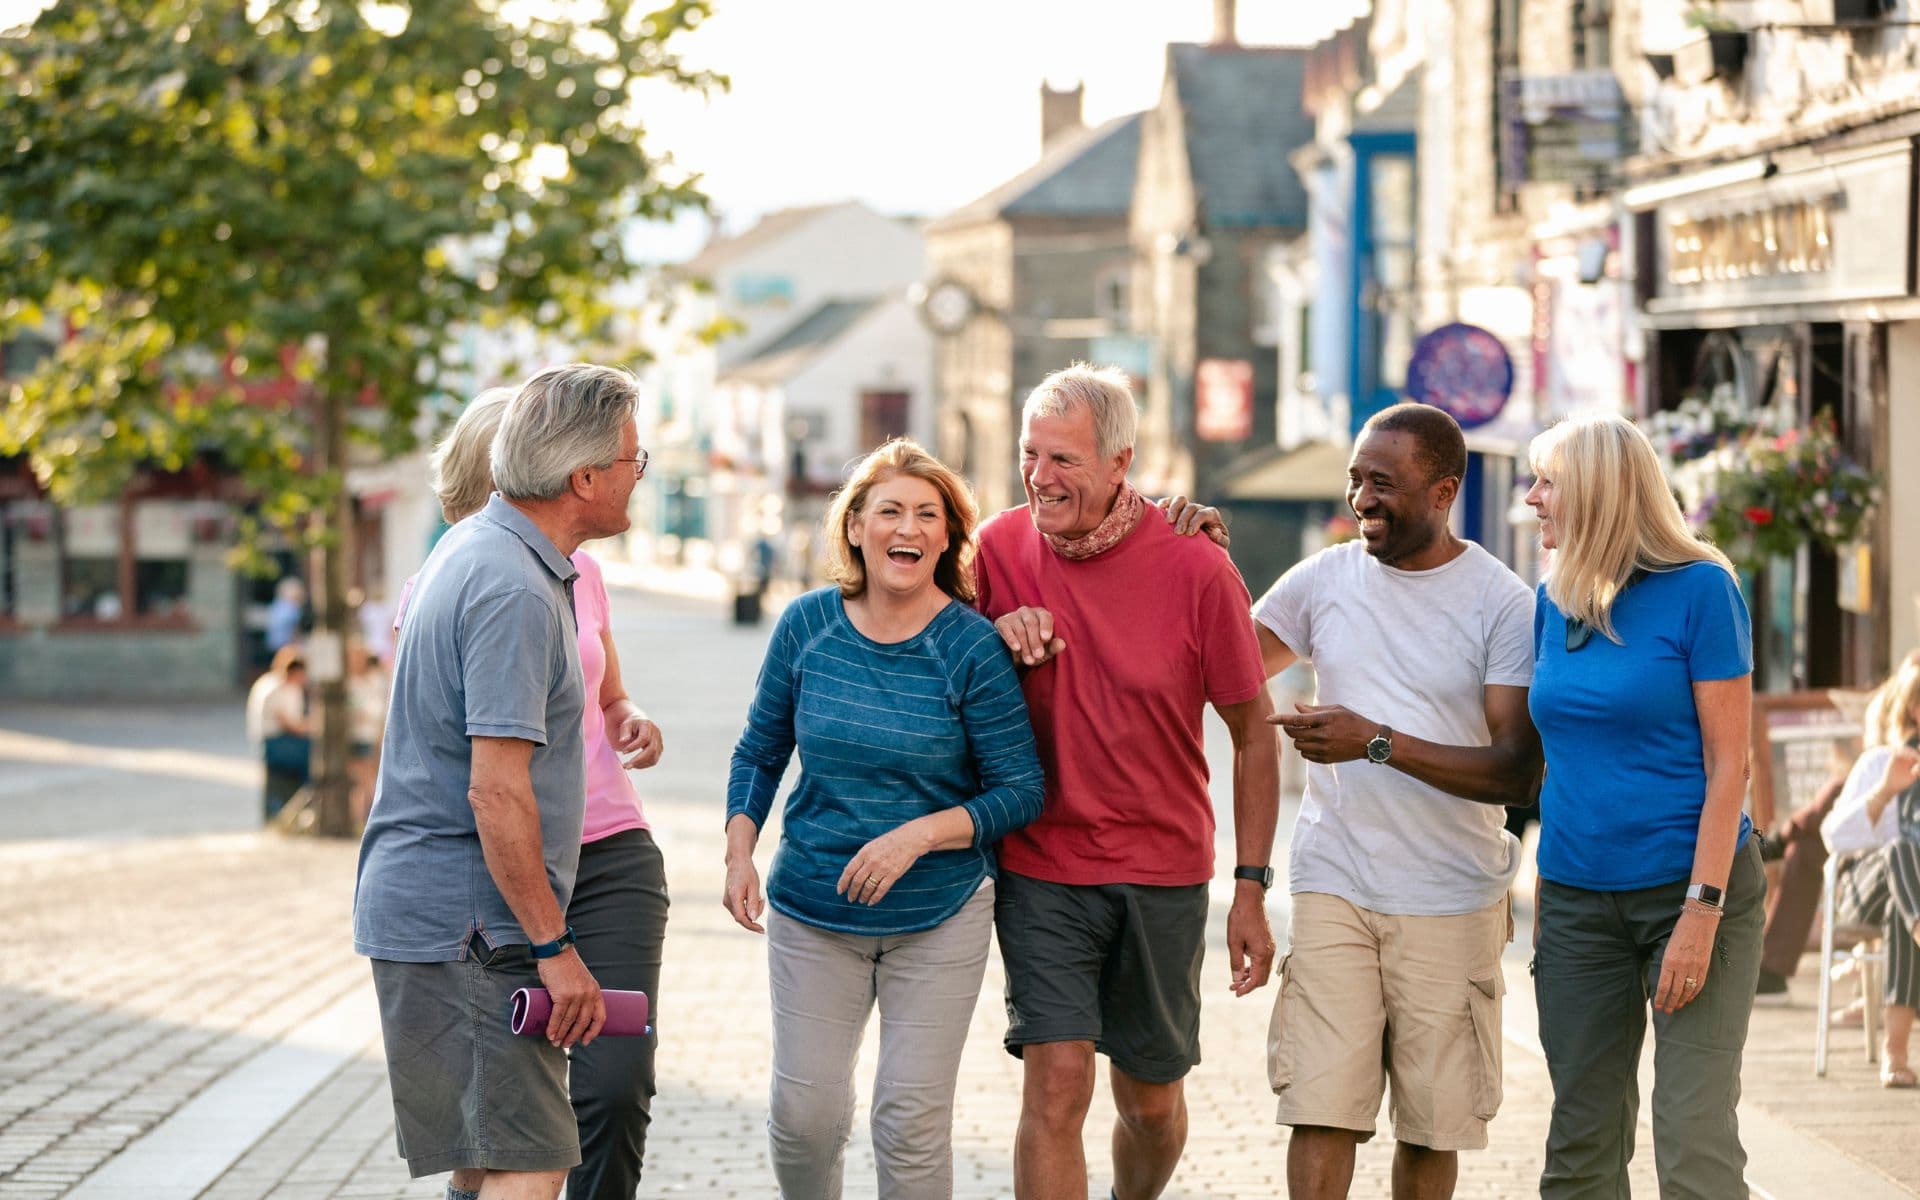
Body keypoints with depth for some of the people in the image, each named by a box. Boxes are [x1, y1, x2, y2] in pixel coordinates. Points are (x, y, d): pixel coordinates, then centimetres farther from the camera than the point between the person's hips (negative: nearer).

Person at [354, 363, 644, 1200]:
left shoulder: (470, 546, 13)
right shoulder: (516, 590, -20)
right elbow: (497, 791, -23)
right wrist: (554, 946, -20)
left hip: (423, 902, 10)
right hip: (470, 920, -10)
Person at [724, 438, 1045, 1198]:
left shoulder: (972, 645, -11)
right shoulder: (807, 626, -2)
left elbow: (1021, 791, -9)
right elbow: (759, 754, 10)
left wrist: (918, 835, -21)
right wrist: (739, 852, -4)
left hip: (938, 920, -2)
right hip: (812, 915, 2)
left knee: (912, 1124, -1)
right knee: (803, 1115, 2)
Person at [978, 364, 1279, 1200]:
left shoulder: (1195, 568, -11)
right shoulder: (1000, 547, -5)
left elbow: (1253, 734, -2)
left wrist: (1251, 889, -3)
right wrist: (1000, 637, -14)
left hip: (1164, 877, 0)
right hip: (1041, 866, 0)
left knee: (1151, 1101, 13)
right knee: (1056, 1086, -13)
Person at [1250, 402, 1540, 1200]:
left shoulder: (1502, 603, -5)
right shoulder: (1325, 579, 5)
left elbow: (1518, 774, -11)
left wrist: (1378, 742, -19)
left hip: (1452, 902, -2)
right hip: (1334, 887, 2)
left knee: (1430, 1128, 7)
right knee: (1321, 1111, -8)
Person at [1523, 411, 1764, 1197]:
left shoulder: (1698, 589, -8)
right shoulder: (1553, 604, 9)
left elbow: (1728, 763, -9)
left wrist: (1702, 910, -16)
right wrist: (1543, 909, 12)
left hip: (1690, 886, -5)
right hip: (1577, 895, 6)